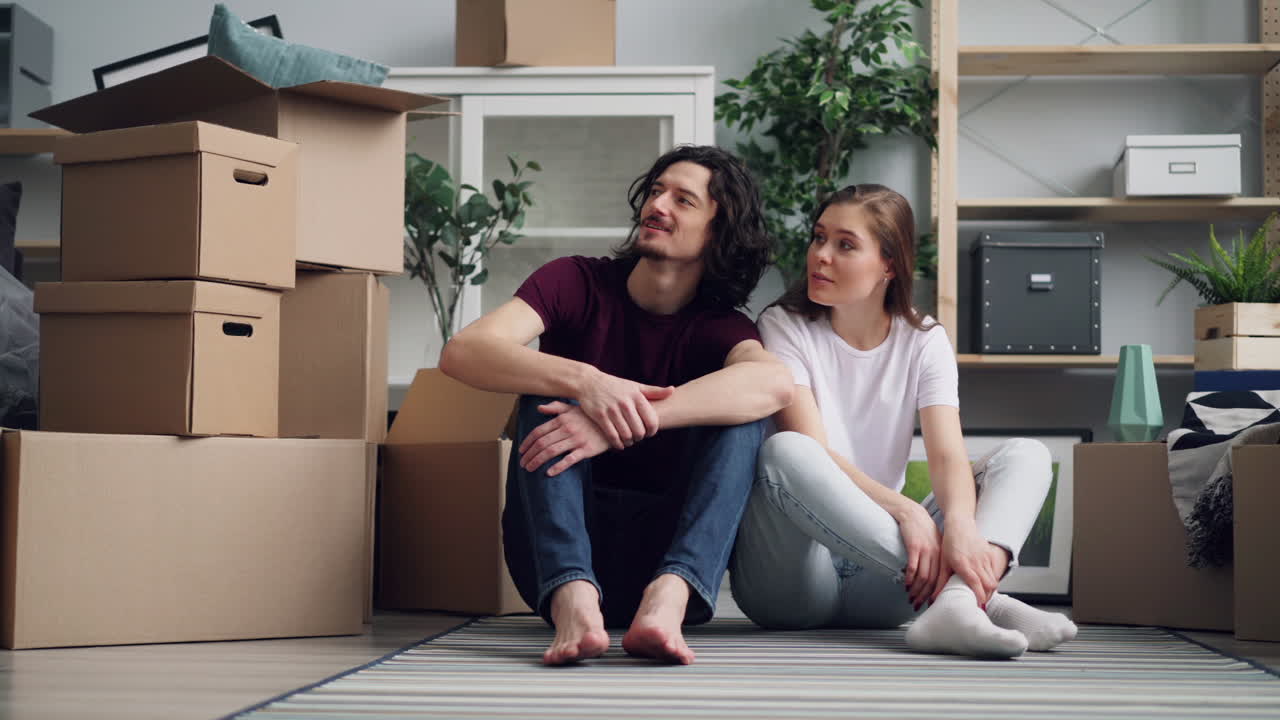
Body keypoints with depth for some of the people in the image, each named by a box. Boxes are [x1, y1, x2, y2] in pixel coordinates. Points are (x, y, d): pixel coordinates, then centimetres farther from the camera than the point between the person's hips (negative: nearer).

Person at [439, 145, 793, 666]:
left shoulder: (720, 326, 1)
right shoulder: (579, 282, 2)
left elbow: (776, 383, -25)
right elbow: (462, 353, -16)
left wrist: (621, 421, -37)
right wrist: (586, 382, -34)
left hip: (658, 551, 0)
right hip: (553, 554, 0)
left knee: (741, 411, -17)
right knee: (552, 391, -20)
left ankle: (668, 598, -40)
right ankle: (572, 598, -42)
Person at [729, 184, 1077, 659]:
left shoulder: (923, 341, 5)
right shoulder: (784, 326, -2)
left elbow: (948, 454, -11)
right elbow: (812, 454, -17)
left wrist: (960, 523, -35)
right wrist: (906, 511, -33)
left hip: (875, 582, 3)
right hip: (793, 580, -3)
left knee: (1026, 455, -10)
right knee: (784, 452, -34)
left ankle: (955, 604, -42)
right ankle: (983, 600, -38)